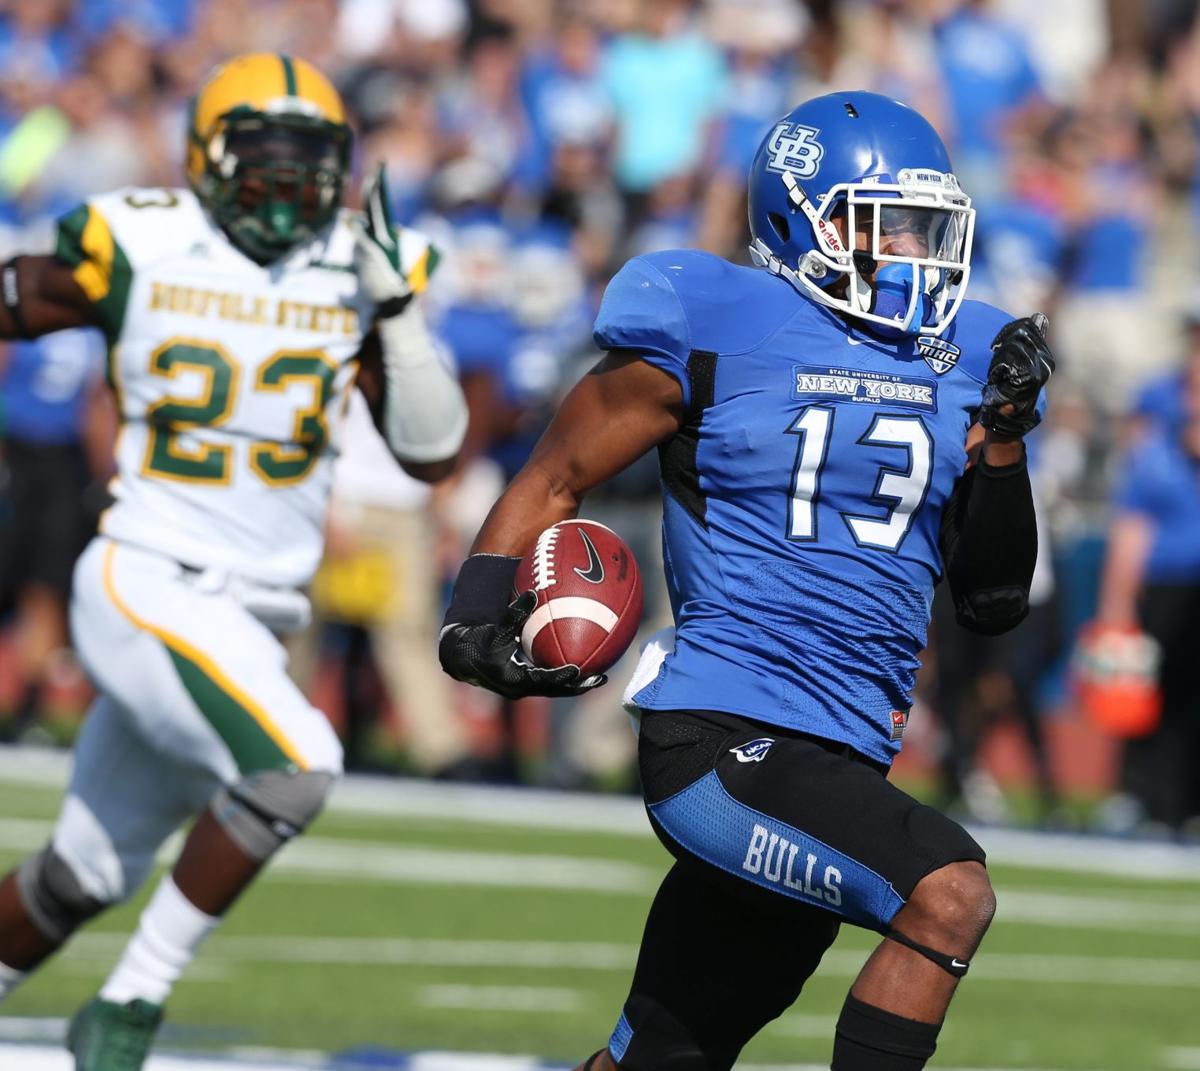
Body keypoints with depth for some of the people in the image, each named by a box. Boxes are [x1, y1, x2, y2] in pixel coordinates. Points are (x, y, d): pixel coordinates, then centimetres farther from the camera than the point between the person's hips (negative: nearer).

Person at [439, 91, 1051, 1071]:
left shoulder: (959, 360, 12)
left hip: (844, 761, 7)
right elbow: (556, 479, 6)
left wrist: (1003, 435, 0)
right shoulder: (715, 330, -3)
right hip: (722, 734, -7)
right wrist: (475, 621, -9)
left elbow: (994, 604, 13)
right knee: (950, 895, -27)